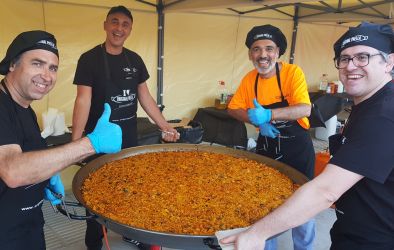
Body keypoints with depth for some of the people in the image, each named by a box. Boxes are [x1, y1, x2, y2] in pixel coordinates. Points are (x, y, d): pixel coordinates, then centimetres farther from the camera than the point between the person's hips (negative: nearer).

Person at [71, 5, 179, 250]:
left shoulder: (134, 59, 5)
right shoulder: (90, 59, -10)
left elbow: (145, 96, 9)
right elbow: (83, 100, -16)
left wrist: (164, 125, 6)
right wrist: (76, 141, -24)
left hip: (129, 137, 5)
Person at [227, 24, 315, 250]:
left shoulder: (292, 72, -16)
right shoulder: (249, 79, -3)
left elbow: (305, 109, -26)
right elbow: (234, 108, 1)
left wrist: (268, 115, -38)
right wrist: (258, 122, -15)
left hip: (297, 148, -4)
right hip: (266, 147, 4)